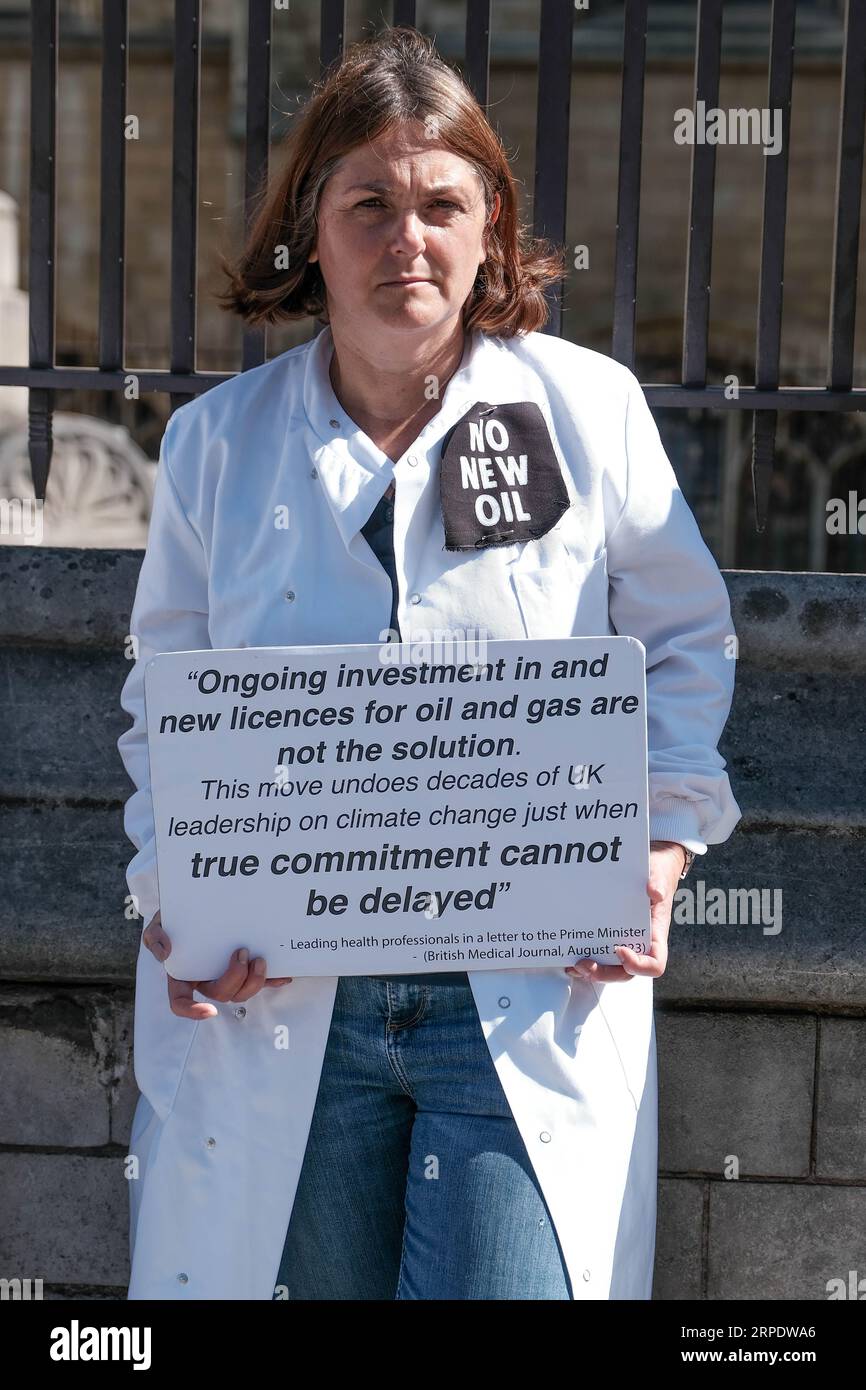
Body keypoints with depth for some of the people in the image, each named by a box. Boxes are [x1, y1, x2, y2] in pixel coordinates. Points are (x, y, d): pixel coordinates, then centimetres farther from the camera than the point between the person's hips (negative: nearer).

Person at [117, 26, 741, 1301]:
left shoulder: (589, 408, 0)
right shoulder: (218, 441, 4)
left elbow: (683, 642, 11)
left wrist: (662, 842, -3)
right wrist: (174, 893, -4)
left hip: (532, 998, -1)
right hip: (281, 993, 2)